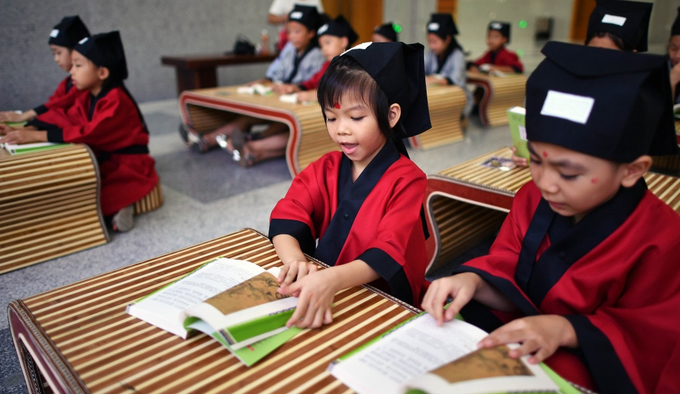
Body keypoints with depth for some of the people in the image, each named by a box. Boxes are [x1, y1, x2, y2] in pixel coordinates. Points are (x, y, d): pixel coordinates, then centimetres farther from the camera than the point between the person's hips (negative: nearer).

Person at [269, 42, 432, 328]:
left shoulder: (406, 180, -9)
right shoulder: (324, 168, 7)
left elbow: (389, 252, -20)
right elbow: (287, 216, -5)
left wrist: (333, 280, -39)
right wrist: (294, 258, -28)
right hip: (318, 292, 4)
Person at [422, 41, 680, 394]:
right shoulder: (532, 197, -6)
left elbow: (648, 342, -11)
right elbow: (506, 273, -2)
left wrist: (567, 329, -27)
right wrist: (473, 280, -25)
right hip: (515, 345, 4)